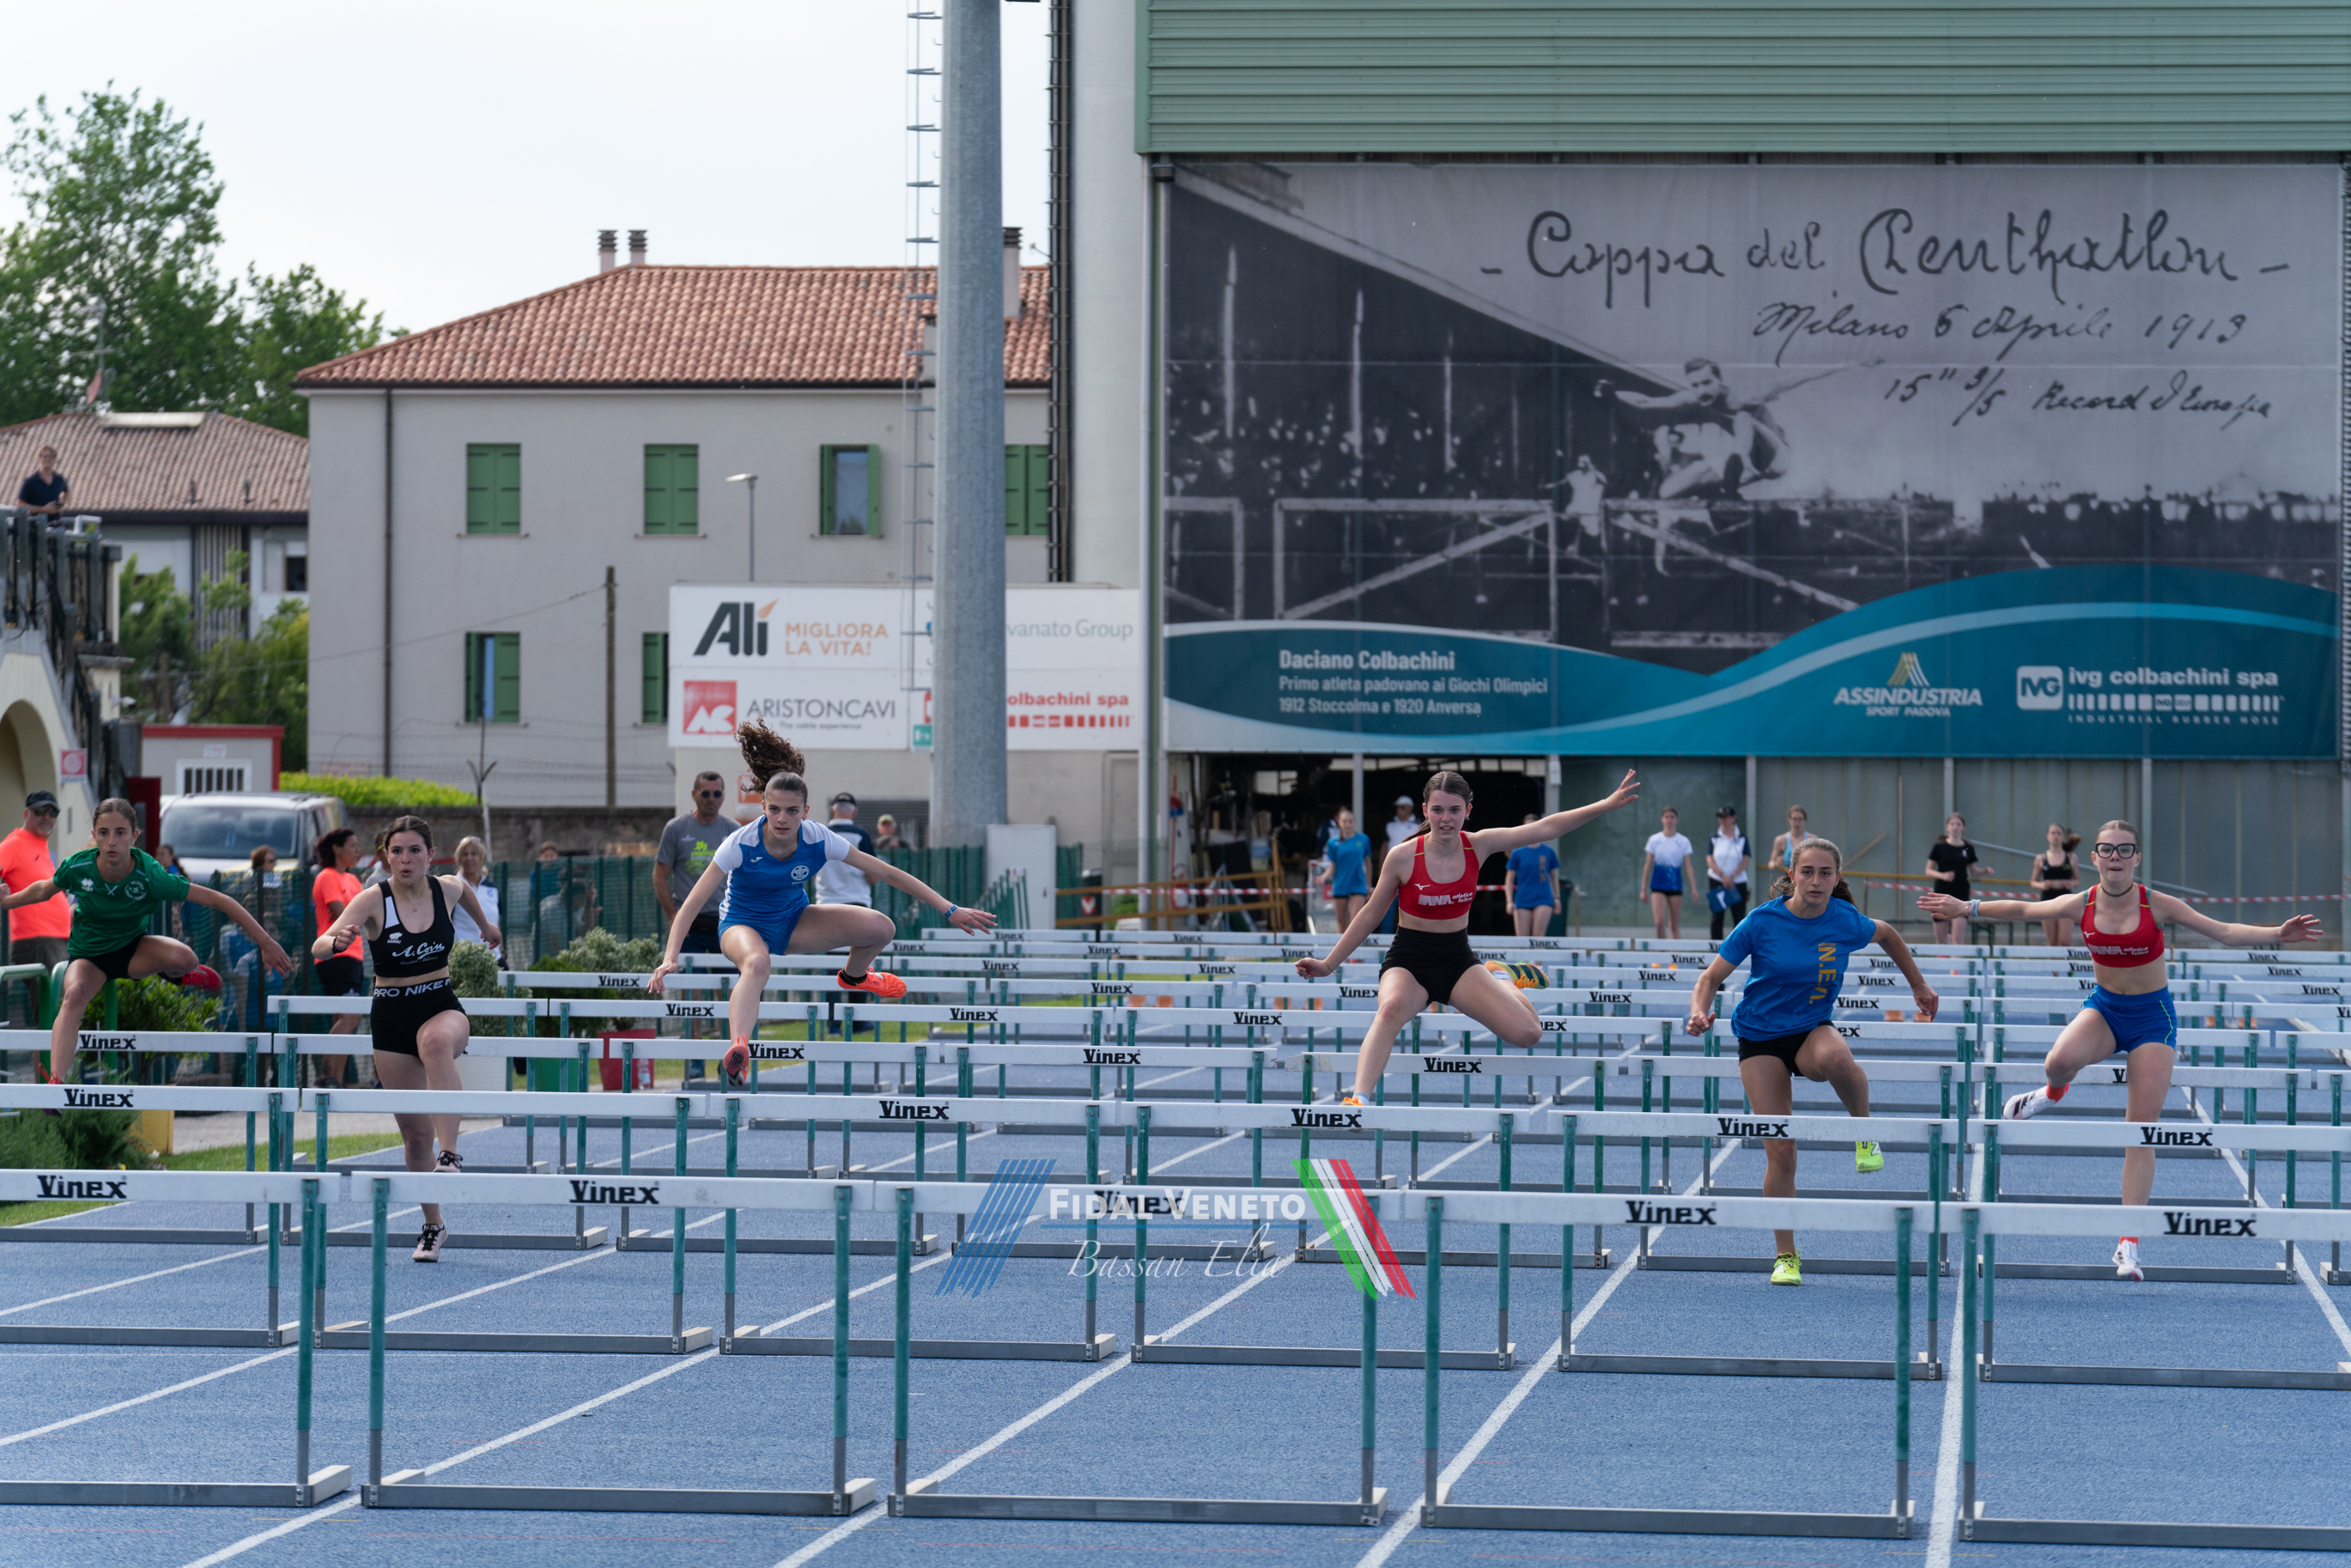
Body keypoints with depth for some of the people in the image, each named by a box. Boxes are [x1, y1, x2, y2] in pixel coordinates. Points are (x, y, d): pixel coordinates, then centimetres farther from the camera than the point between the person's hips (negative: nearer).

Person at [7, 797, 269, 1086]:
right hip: (87, 954, 0)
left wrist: (265, 942, -23)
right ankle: (55, 1081, -46)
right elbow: (43, 890, 3)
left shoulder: (150, 876, -27)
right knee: (75, 995, -35)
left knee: (183, 958, -32)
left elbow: (218, 900, -23)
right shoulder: (77, 866, -22)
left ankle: (172, 973, 7)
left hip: (134, 949, 0)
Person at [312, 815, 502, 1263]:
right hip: (391, 1015, 0)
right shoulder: (373, 900, -13)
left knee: (437, 1042, -39)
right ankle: (433, 1225, 22)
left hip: (442, 1007, 0)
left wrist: (486, 924, 36)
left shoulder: (446, 889, -3)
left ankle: (450, 1154, -42)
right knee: (415, 1131, 4)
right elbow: (318, 947, -25)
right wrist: (337, 941, -46)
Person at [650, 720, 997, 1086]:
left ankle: (853, 976, 22)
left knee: (881, 928, -13)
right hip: (743, 923, -4)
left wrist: (949, 910, -13)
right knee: (757, 963, -41)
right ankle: (737, 1050, -60)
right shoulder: (741, 844, -27)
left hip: (793, 920, 4)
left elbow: (887, 873, -13)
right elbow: (692, 904, -26)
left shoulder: (818, 839, -20)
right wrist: (670, 957, -39)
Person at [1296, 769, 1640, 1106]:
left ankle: (1501, 982, 25)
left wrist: (1606, 805, -9)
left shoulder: (1478, 846, -5)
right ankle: (1357, 1099, -52)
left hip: (1458, 962, 4)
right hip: (1409, 963, -4)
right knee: (1392, 1008, -40)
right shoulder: (1403, 859, -13)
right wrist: (1329, 964, 0)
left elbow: (1546, 828, -5)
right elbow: (1370, 916, -1)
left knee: (1528, 1033, -11)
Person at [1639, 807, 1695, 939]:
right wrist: (1643, 889, 4)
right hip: (1658, 885, -1)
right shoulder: (1654, 840, 3)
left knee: (1674, 925, 5)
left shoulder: (1683, 842, 2)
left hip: (1675, 885, 1)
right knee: (1659, 921, -14)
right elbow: (1648, 866, 6)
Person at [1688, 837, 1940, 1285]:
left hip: (1812, 1030, 0)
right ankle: (1786, 1257, 8)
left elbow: (1887, 935, 15)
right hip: (1761, 1039, 0)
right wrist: (1699, 1013, -31)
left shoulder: (1846, 922, -9)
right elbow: (1711, 978, -10)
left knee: (1834, 1058, -40)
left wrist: (1918, 985, 22)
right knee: (1780, 1151, -8)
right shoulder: (1762, 923, -15)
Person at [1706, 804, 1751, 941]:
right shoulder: (1715, 838, 5)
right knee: (1716, 918, 0)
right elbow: (1710, 860, -1)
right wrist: (1723, 876, -15)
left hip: (1738, 882, -1)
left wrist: (1732, 876, -14)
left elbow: (1746, 860, -4)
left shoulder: (1742, 838, 3)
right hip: (1717, 882, 1)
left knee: (1739, 917, -2)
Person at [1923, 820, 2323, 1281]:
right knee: (2060, 1061, -33)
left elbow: (2224, 932, -16)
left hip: (2152, 1014, -1)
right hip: (2103, 1008, 2)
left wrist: (2276, 934, -30)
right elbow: (2023, 909, 7)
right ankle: (2053, 1092, 9)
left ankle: (2129, 1244, -4)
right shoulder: (2081, 905, -9)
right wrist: (1965, 908, 9)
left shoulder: (2157, 906, -15)